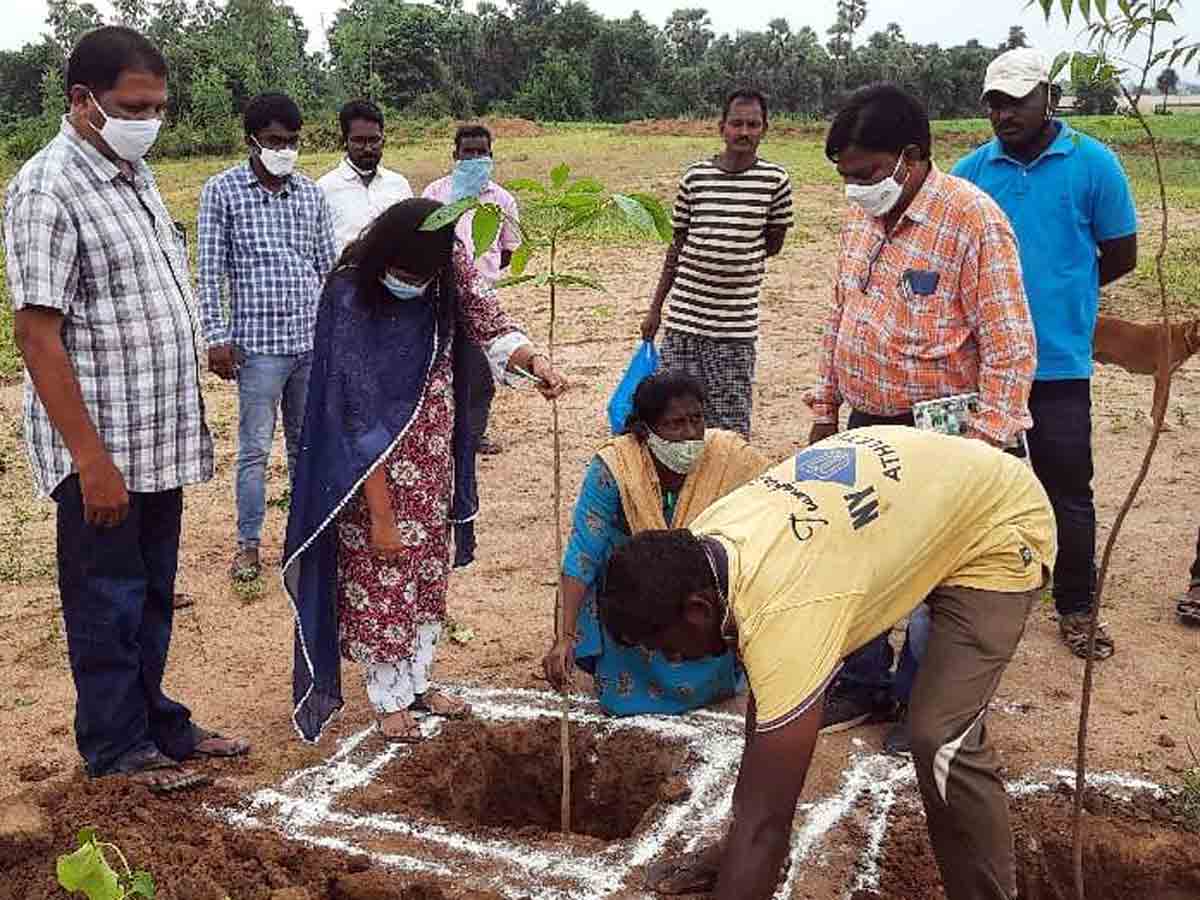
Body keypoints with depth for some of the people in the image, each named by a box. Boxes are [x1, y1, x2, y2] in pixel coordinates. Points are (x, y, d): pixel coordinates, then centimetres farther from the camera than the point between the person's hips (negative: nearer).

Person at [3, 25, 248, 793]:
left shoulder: (135, 174, 10)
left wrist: (187, 420, 16)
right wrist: (92, 458, -21)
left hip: (160, 436, 8)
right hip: (100, 445, -8)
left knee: (153, 594, 17)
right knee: (108, 600, 7)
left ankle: (155, 719, 32)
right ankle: (118, 747, 22)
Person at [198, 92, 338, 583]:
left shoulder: (312, 194, 8)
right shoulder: (223, 190, -3)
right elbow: (210, 271, -3)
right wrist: (217, 338, -8)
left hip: (313, 340, 4)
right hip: (258, 343, -3)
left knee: (307, 443, 14)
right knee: (255, 448, 4)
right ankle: (249, 542, 16)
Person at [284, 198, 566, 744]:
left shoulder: (447, 265, -11)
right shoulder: (351, 300, -26)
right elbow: (361, 419, -25)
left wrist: (533, 361, -34)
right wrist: (381, 516, -23)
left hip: (433, 458, 6)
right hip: (374, 465, -6)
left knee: (429, 571, 16)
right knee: (379, 578, 4)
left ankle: (416, 682, 33)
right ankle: (388, 698, 23)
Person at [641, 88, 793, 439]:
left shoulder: (775, 180, -3)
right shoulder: (694, 177, 2)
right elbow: (677, 246, 10)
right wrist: (655, 309, 12)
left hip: (736, 323, -2)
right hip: (683, 317, 2)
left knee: (730, 430, 2)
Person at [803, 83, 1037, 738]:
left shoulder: (972, 219, -16)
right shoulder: (861, 217, 7)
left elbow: (1010, 345, -17)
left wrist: (983, 447, -19)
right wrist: (825, 412, 16)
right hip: (865, 427, 7)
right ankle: (864, 687, 35)